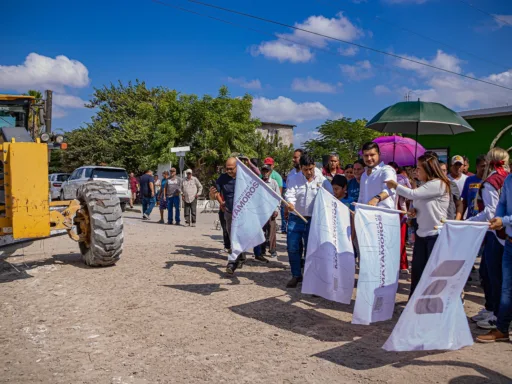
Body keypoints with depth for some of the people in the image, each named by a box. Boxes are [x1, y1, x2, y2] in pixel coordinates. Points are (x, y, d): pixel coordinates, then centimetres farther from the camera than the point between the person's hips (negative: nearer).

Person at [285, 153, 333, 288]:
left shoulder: (322, 181, 0)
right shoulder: (293, 179, 1)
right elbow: (290, 194, -13)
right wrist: (290, 203, -36)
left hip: (313, 220, -1)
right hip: (295, 219, 1)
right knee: (293, 248, 2)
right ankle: (296, 275, 18)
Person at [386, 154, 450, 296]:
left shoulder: (438, 184, -15)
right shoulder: (425, 186, 12)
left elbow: (413, 194, -22)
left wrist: (395, 185, -8)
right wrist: (413, 212, 0)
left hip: (436, 234, -8)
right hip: (421, 234, 8)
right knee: (417, 269, 11)